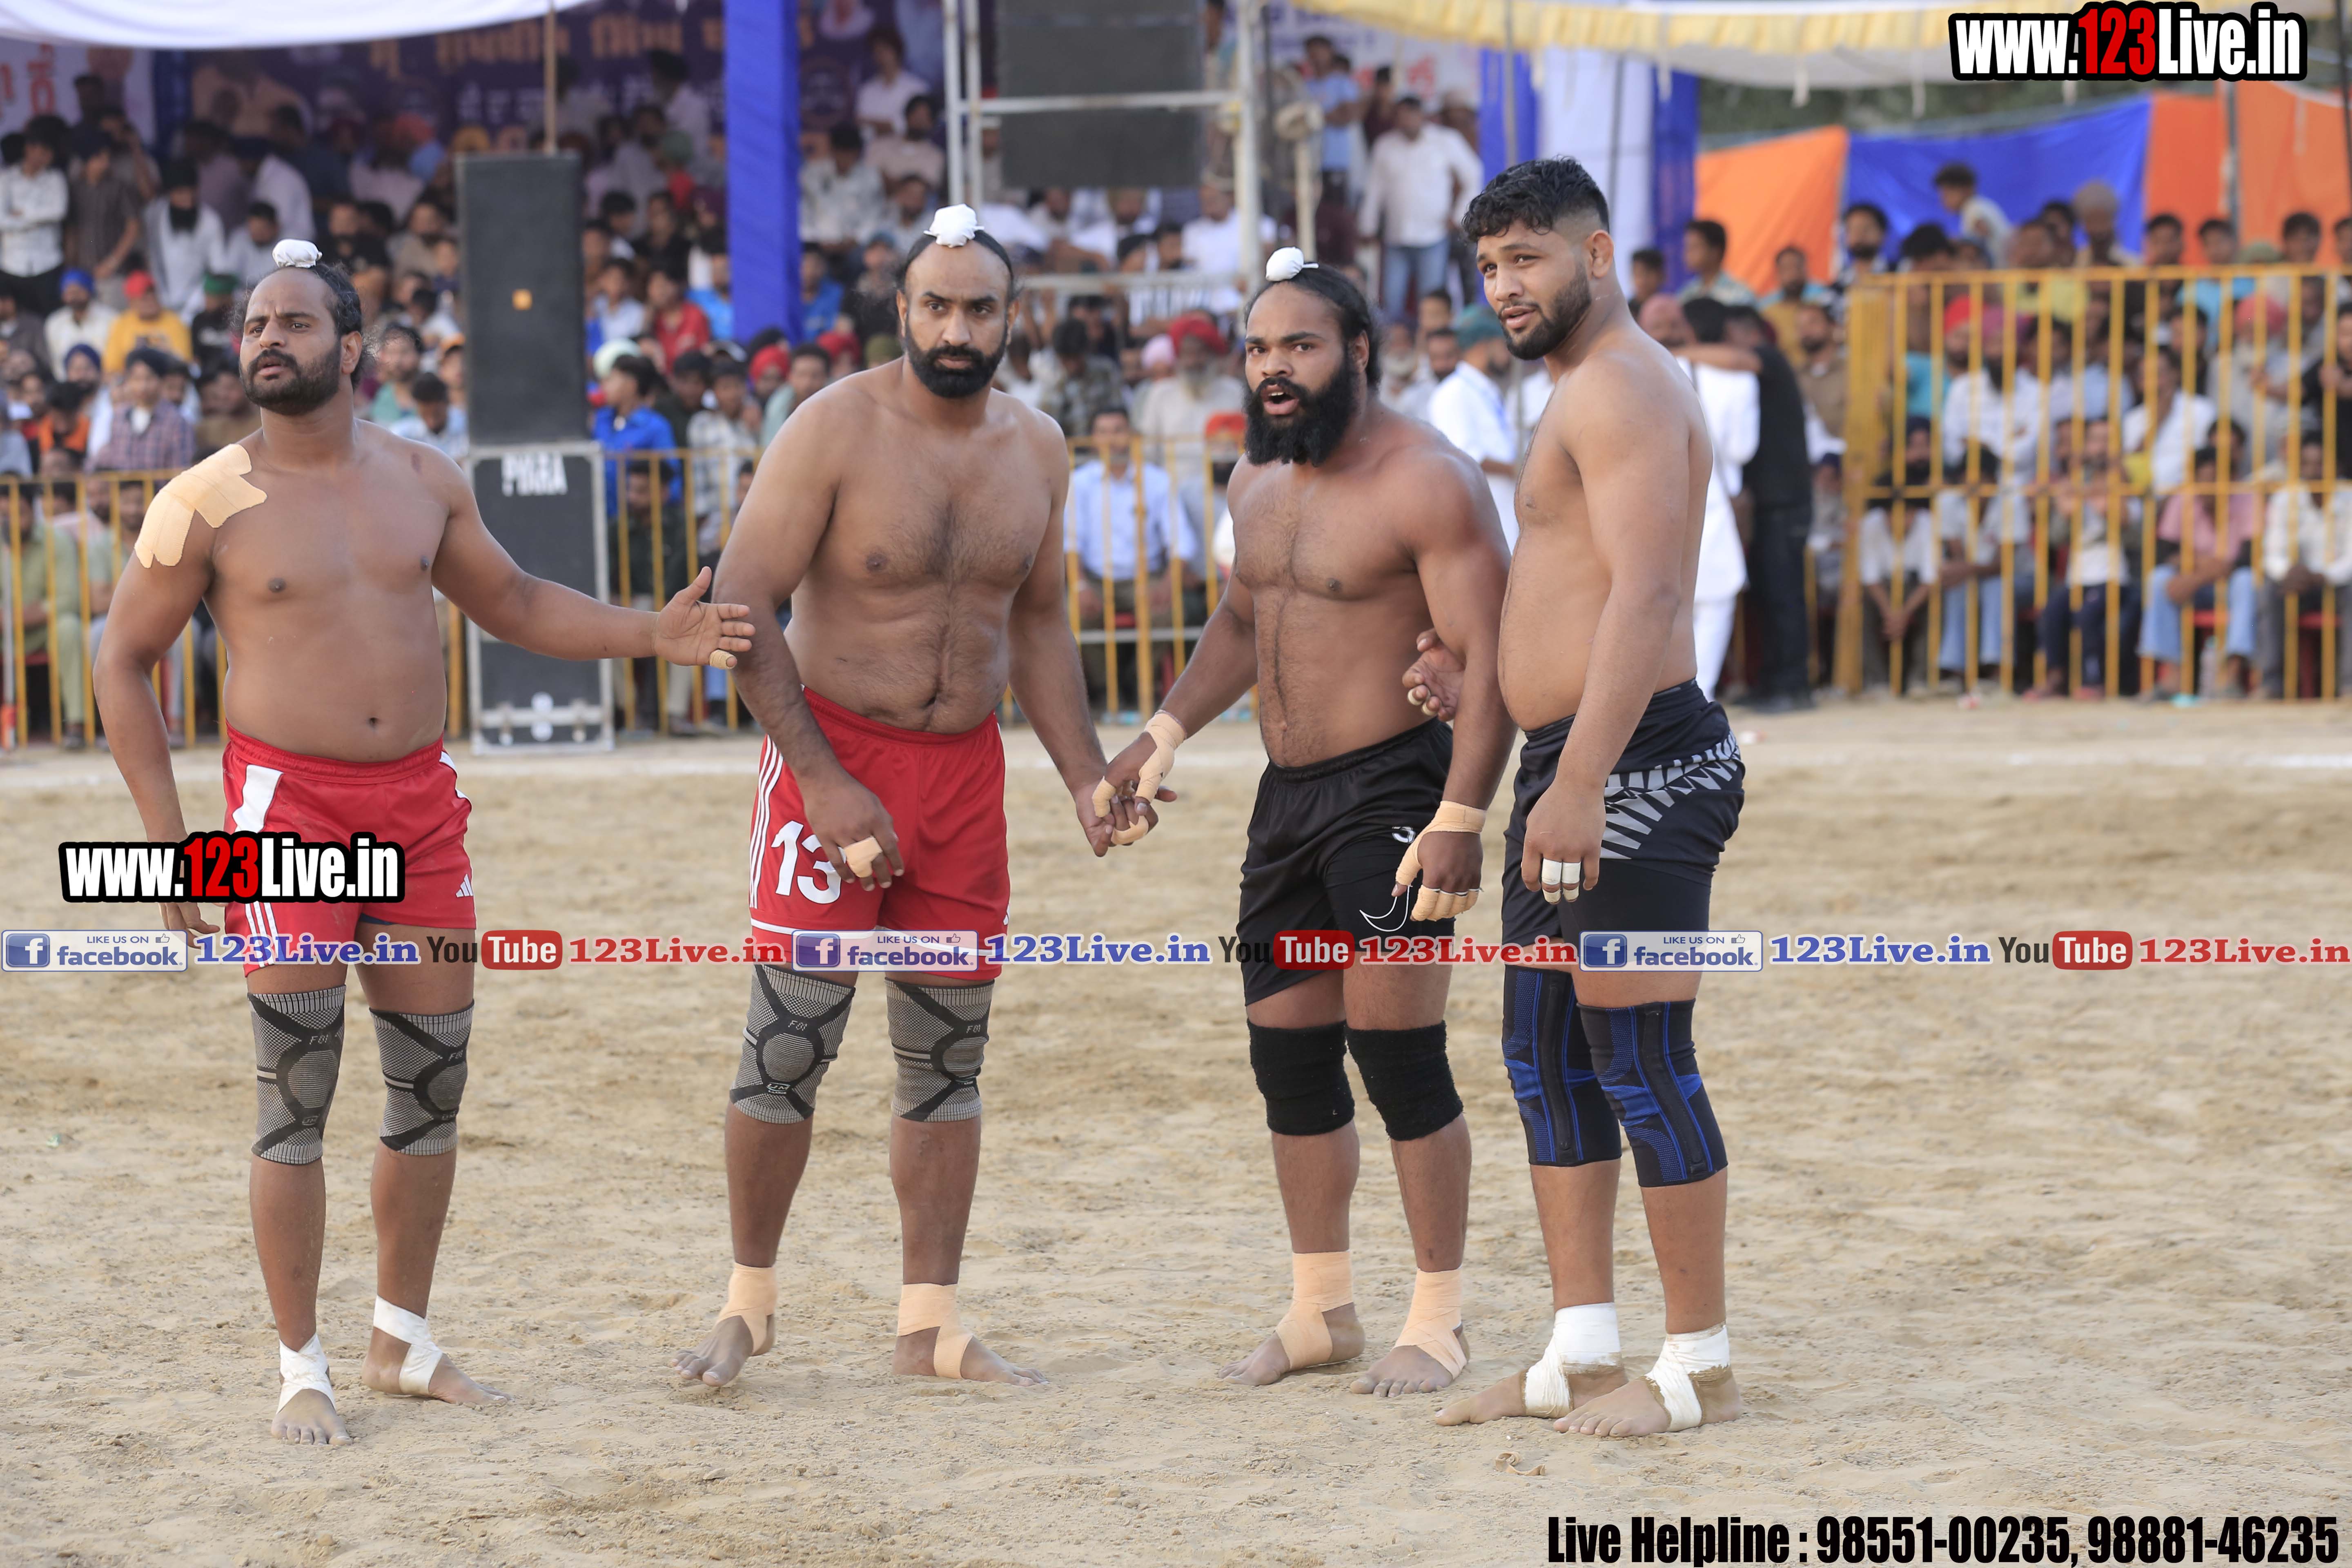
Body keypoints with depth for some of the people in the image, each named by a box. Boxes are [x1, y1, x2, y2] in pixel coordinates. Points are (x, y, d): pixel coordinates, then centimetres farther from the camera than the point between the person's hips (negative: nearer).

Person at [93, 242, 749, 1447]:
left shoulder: (421, 481, 7)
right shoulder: (208, 505, -6)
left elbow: (512, 604, 20)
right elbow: (124, 661, 1)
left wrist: (650, 636, 6)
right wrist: (166, 834, -6)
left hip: (419, 803, 5)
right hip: (287, 803, -5)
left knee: (432, 1085, 10)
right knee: (295, 1098, -7)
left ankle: (403, 1343, 25)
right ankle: (301, 1370, 2)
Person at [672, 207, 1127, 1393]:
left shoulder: (1036, 451, 6)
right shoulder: (835, 432, -12)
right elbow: (741, 613, -14)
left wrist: (1085, 780, 8)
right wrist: (824, 784, -18)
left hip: (967, 768, 5)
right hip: (831, 756, -5)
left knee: (948, 1053, 6)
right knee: (790, 1039, -8)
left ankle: (931, 1324, 12)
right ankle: (750, 1300, 8)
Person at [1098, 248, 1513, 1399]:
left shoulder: (1426, 484, -14)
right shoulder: (1258, 479, 12)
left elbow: (1486, 658, -19)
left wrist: (1462, 817, -26)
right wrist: (1162, 736, 19)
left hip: (1393, 787, -8)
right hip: (1288, 790, 8)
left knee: (1397, 1049, -9)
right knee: (1288, 1051, 10)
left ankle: (1438, 1323, 0)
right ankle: (1321, 1307, 23)